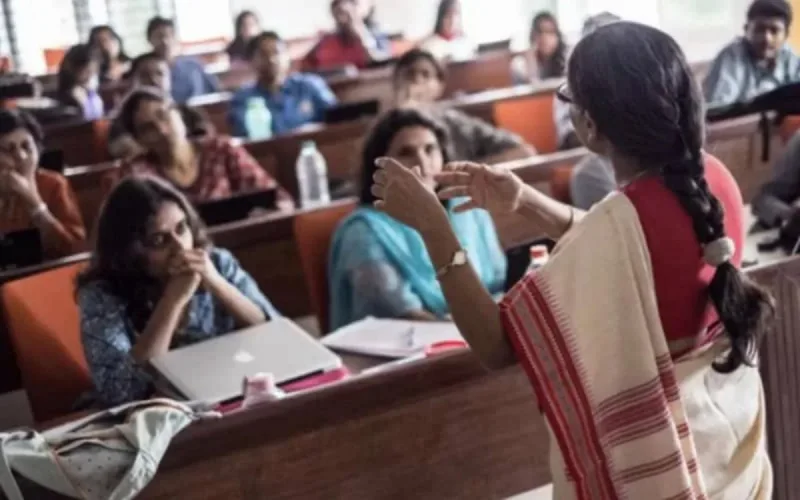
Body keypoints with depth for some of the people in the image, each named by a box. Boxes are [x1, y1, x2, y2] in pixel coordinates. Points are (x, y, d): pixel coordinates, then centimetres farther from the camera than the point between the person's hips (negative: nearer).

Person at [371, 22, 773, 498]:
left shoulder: (622, 223, -30)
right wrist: (525, 201, 2)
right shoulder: (710, 177, -7)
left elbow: (497, 345, -26)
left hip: (651, 454, -7)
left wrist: (432, 224, -24)